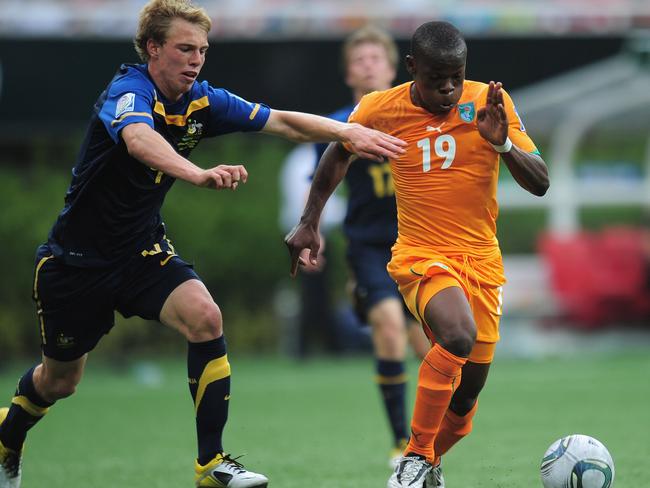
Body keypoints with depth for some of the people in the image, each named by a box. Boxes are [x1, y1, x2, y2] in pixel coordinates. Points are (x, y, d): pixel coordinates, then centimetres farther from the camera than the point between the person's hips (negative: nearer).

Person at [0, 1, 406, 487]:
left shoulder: (202, 101, -4)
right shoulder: (129, 92, -25)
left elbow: (282, 122, -4)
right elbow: (139, 140, -49)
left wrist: (348, 131, -21)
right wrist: (199, 173, -67)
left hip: (143, 253, 5)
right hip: (77, 259, -5)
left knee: (205, 318, -23)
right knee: (59, 380, 10)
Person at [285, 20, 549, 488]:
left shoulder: (490, 102, -7)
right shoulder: (381, 109, -7)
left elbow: (540, 183, -9)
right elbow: (340, 152, 14)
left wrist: (504, 145, -27)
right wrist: (310, 222, 15)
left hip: (482, 259, 3)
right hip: (420, 256, -3)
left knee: (465, 398, 5)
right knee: (457, 335, -33)